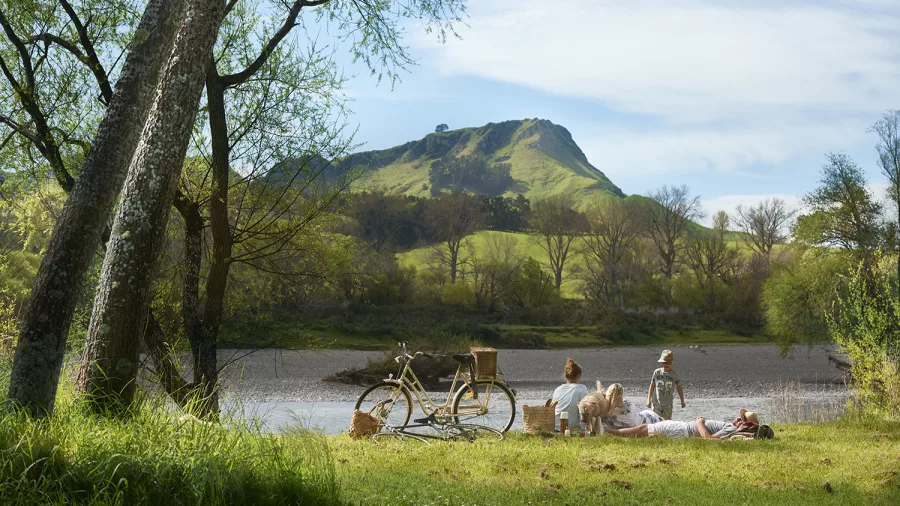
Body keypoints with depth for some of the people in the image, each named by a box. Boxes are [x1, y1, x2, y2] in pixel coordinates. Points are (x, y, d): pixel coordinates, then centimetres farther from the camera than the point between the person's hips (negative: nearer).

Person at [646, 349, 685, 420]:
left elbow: (679, 388, 7)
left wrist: (682, 401, 12)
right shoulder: (657, 372, -2)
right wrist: (648, 400, 3)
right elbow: (652, 386, 4)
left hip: (668, 404, 0)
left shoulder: (674, 374, -2)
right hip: (656, 403, 0)